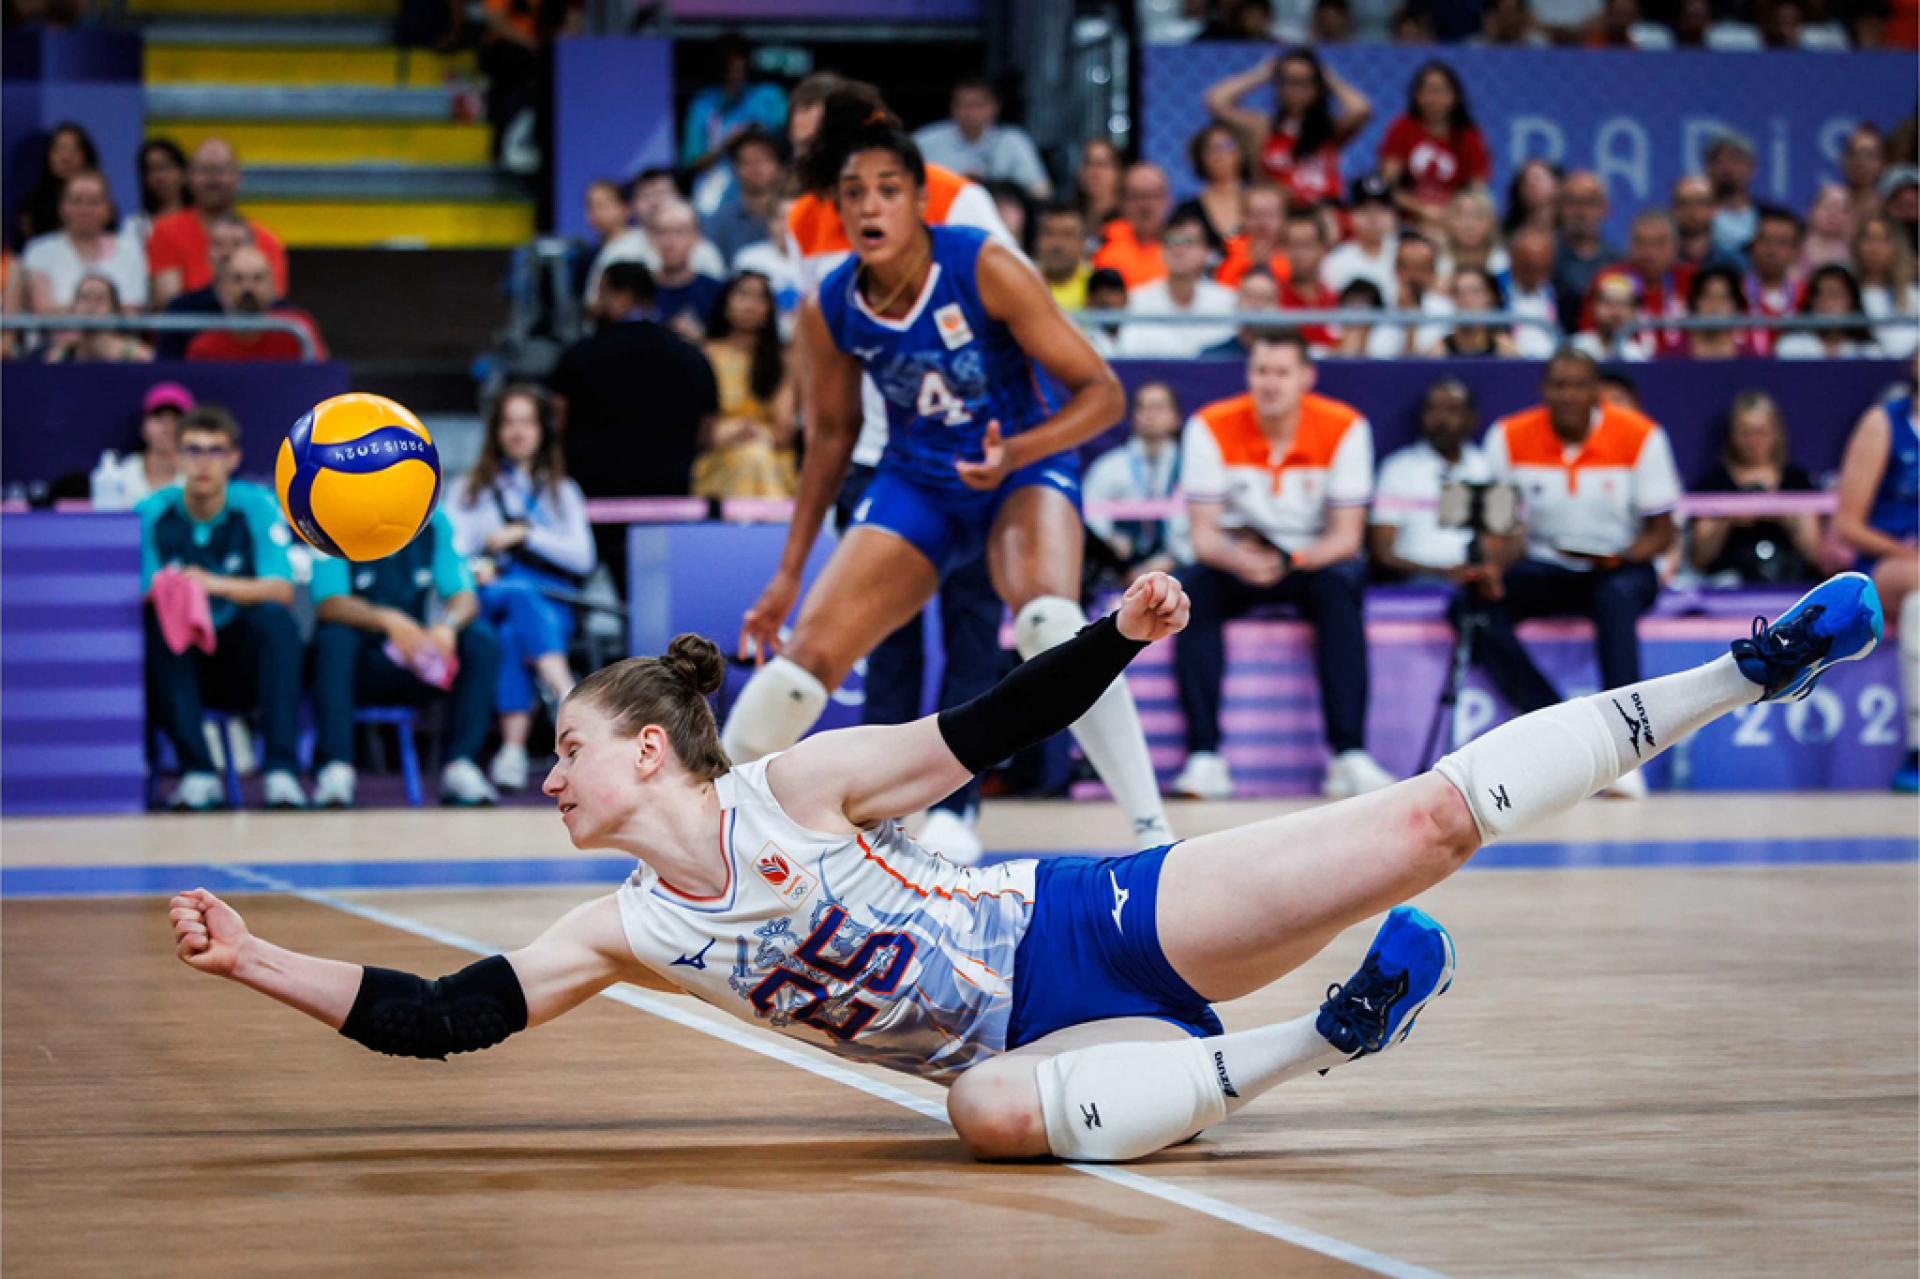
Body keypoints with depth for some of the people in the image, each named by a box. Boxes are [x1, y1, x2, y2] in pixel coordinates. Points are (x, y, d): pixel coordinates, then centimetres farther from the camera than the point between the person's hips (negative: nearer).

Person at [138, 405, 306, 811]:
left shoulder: (258, 507, -4)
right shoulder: (151, 515, -3)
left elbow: (282, 591, -16)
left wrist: (217, 585, -33)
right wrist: (162, 594, -34)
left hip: (246, 666, 0)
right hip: (179, 662, 0)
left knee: (275, 618, -29)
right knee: (155, 622, -29)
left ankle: (282, 771, -36)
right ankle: (197, 773, -34)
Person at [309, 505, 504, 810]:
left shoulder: (434, 521, 0)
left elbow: (465, 597, -7)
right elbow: (328, 604, -21)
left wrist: (448, 626, -32)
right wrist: (387, 621, -39)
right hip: (356, 667, -3)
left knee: (482, 640, -20)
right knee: (336, 638, -34)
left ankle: (461, 766, -27)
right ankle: (336, 768, -38)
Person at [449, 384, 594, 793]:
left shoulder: (563, 492, 24)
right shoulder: (474, 490, 24)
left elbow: (582, 558, 9)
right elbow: (450, 548, 8)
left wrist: (526, 535, -3)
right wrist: (473, 568, -15)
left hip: (552, 603, 0)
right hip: (489, 601, 0)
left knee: (514, 635, -36)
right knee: (520, 595, -37)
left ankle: (513, 748, -53)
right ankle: (572, 703, -54)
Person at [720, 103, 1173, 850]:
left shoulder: (986, 269, -21)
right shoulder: (829, 311, -10)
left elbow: (1102, 392, -17)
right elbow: (831, 437, 8)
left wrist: (1014, 452, -34)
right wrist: (789, 574, 10)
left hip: (1025, 473, -4)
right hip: (916, 486, 4)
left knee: (1049, 622, -35)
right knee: (802, 661, -7)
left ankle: (1150, 830, -31)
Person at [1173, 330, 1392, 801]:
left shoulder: (1345, 428, -13)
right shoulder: (1211, 427, -11)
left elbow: (1346, 536, -13)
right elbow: (1204, 533, -12)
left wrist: (1287, 562, -33)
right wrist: (1237, 559, -37)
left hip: (1314, 560, -1)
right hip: (1236, 561, 1)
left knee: (1341, 586, -34)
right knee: (1192, 587, -31)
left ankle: (1349, 757, -37)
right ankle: (1205, 758, -34)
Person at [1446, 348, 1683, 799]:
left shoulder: (1641, 436, -9)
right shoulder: (1510, 437, -4)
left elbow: (1661, 533, -5)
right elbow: (1501, 529, -1)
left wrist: (1618, 558, -26)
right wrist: (1491, 567, -24)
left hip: (1618, 570, -3)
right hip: (1543, 570, 3)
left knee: (1617, 595, -39)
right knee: (1469, 605, -26)